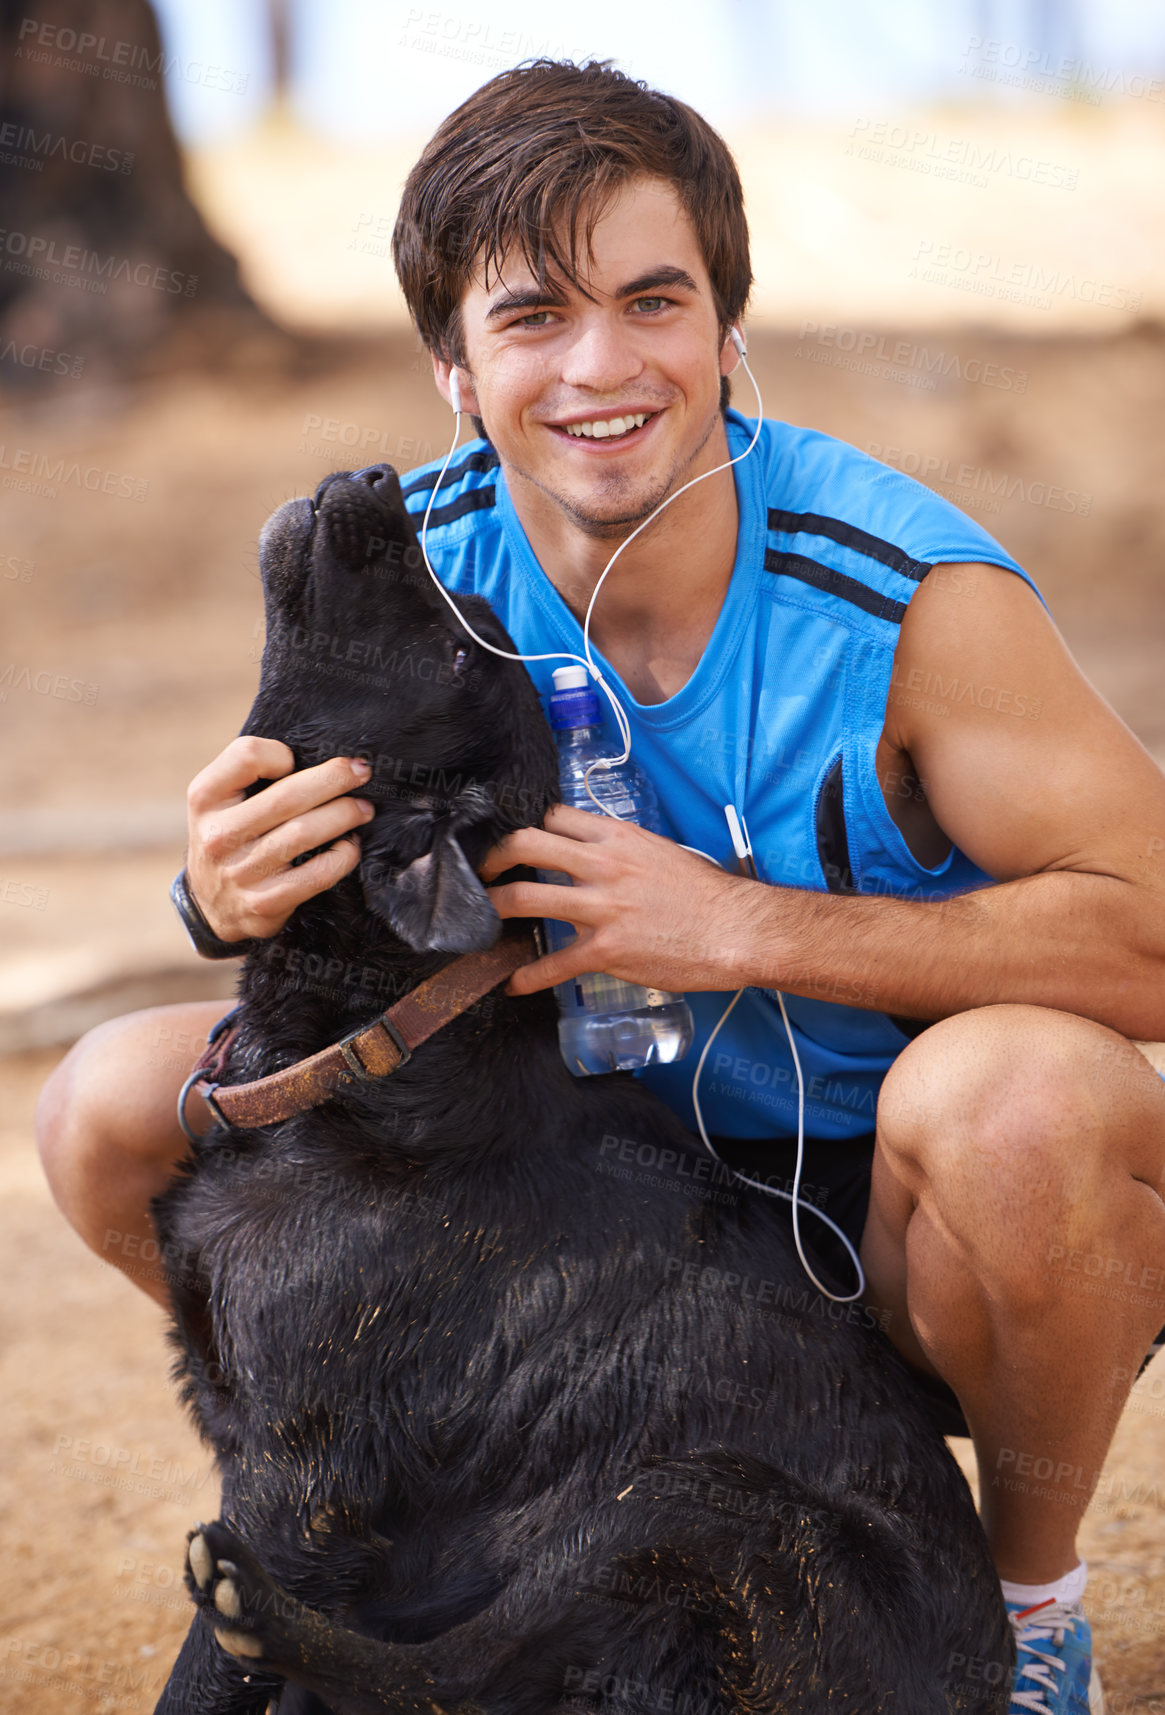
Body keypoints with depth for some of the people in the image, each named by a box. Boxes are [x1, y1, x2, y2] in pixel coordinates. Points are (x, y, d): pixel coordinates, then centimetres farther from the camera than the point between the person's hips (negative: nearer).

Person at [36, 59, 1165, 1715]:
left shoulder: (913, 598, -24)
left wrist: (742, 926, -31)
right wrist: (245, 898, -27)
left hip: (905, 1208, -4)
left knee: (1015, 1095, -39)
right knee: (116, 1105, -8)